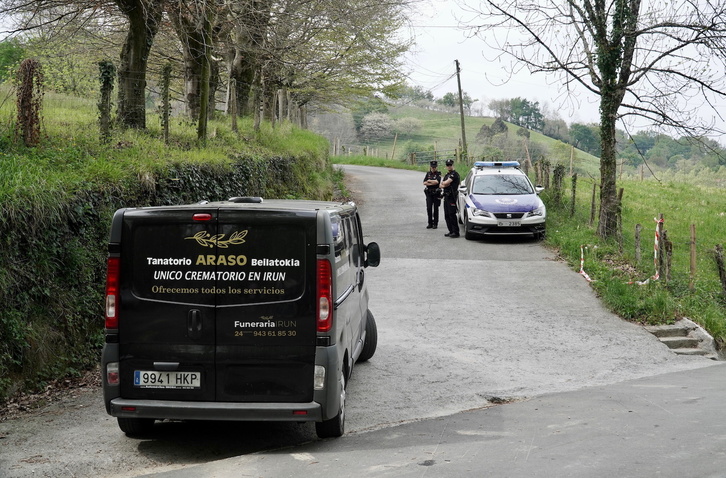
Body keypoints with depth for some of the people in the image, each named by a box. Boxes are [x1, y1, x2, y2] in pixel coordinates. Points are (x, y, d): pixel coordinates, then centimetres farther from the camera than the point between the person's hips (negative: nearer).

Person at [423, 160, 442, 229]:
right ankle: (430, 223, 8)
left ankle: (435, 224, 6)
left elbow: (437, 181, -19)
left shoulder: (438, 174, -3)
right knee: (429, 208, 0)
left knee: (435, 209, 1)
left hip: (436, 193, -4)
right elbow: (424, 183, 1)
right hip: (429, 193, 4)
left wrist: (429, 181, -7)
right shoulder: (428, 173, 10)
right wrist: (433, 183, -10)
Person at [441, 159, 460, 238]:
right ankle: (451, 231, 16)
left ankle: (456, 232, -9)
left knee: (452, 215, -11)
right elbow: (441, 185, 16)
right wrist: (445, 184, -5)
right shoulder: (447, 174, 21)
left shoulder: (454, 174, -10)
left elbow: (446, 183, -19)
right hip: (446, 196, 10)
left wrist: (444, 183, 3)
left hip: (452, 196, -10)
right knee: (447, 215, 10)